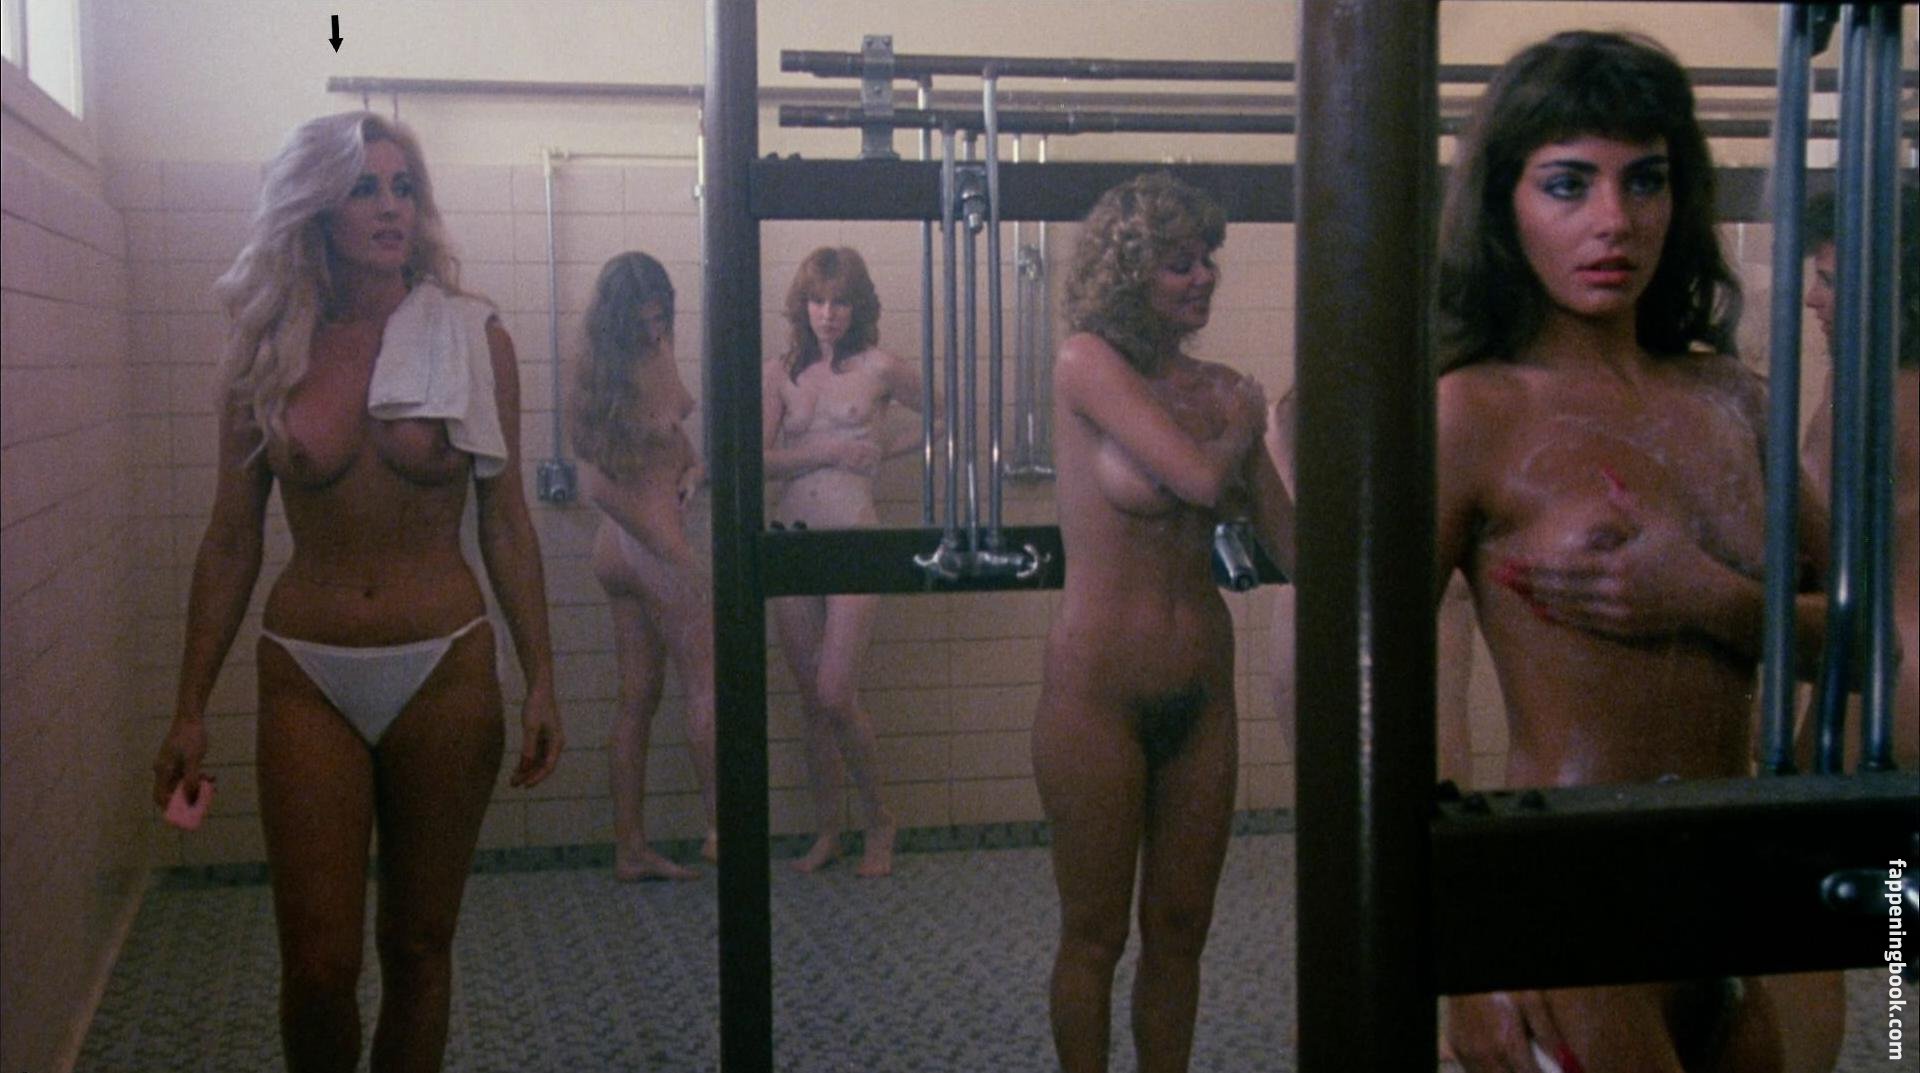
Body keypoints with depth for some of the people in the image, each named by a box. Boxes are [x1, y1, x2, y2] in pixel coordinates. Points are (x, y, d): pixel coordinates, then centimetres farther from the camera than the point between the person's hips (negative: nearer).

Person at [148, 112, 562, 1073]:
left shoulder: (474, 339, 0)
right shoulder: (267, 355, 2)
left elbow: (506, 527, 3)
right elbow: (229, 543, 6)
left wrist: (539, 679, -1)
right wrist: (189, 710, 4)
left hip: (445, 670, 0)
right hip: (308, 677, 0)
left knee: (418, 946, 9)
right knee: (317, 965, -1)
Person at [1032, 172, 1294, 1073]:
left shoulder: (1217, 386, 5)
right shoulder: (1089, 363, -10)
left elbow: (1293, 548, 5)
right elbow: (1199, 476, -20)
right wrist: (1242, 426, -2)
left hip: (1201, 692, 5)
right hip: (1099, 692, -5)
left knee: (1180, 930, 14)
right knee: (1095, 933, 7)